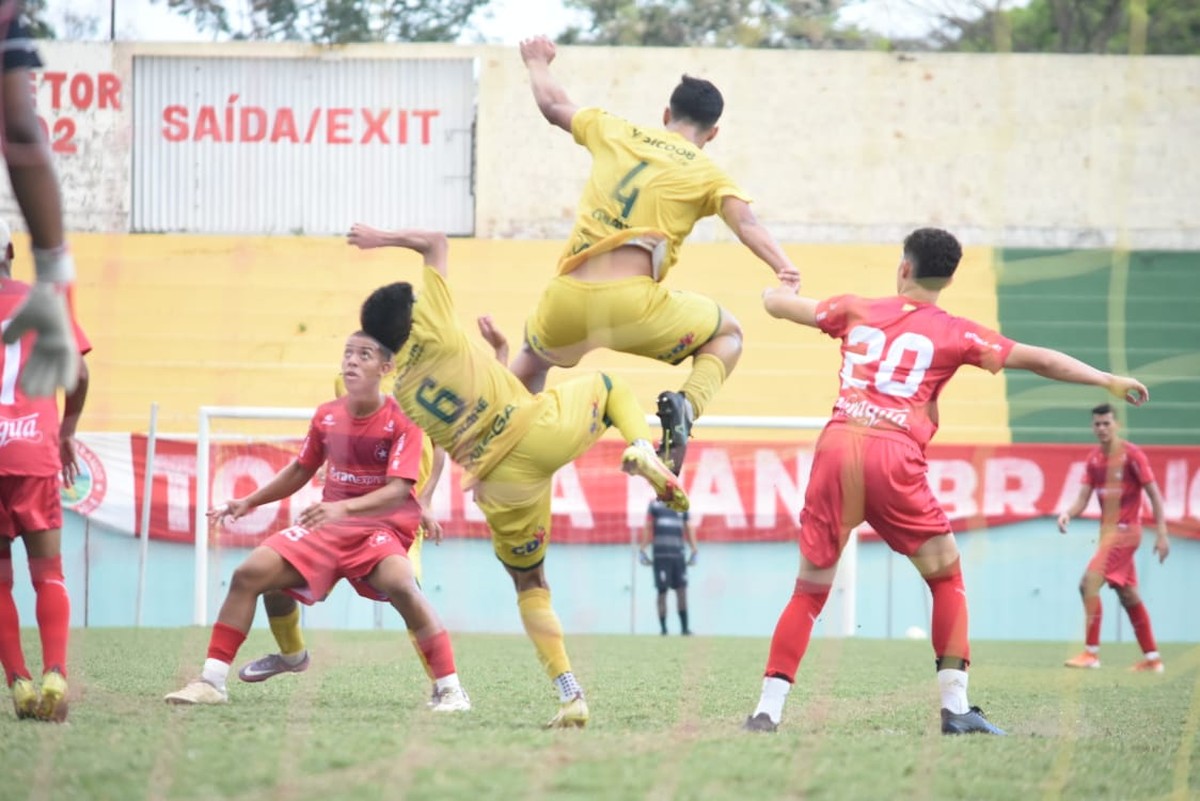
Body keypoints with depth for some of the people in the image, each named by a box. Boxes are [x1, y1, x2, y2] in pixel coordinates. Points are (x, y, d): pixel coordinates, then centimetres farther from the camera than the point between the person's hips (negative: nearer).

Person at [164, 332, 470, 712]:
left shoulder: (401, 421, -13)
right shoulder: (327, 416, 3)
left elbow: (398, 491, -24)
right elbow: (301, 470, 21)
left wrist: (343, 508, -38)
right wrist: (250, 501, 14)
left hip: (380, 527, -6)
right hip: (327, 526, 6)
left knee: (400, 583, -37)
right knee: (249, 574, -10)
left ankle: (449, 689, -30)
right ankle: (211, 681, -4)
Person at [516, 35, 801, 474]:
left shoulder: (614, 133, 15)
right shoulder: (706, 172, 7)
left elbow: (553, 106, 31)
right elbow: (747, 224, -11)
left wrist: (538, 63, 51)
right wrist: (784, 270, -24)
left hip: (566, 305, 3)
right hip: (632, 307, -3)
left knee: (533, 356, 37)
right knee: (727, 334, 22)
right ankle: (685, 405, -6)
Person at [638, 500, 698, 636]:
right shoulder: (655, 505, 3)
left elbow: (688, 529, 15)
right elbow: (647, 528, 2)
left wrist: (693, 550, 10)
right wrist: (643, 550, -3)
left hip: (678, 555, 3)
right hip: (661, 556, -3)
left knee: (682, 591, -1)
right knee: (662, 592, -2)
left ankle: (684, 627, 2)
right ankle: (663, 628, 5)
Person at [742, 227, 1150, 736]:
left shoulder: (857, 312, 18)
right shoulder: (954, 333, 11)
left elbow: (776, 303, 30)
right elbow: (1037, 360, 14)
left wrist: (778, 291, 54)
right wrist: (1109, 381, 24)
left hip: (836, 446, 2)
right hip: (894, 456, -2)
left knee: (809, 591, 10)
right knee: (947, 578, 13)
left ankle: (769, 708, 1)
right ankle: (955, 708, 4)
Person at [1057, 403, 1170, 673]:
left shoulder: (1132, 455, -11)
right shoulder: (1094, 459, 9)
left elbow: (1154, 494, -10)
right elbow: (1083, 498, 7)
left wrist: (1162, 534, -14)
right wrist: (1068, 514, -15)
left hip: (1125, 530, -8)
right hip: (1108, 530, 8)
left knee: (1089, 583, -18)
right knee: (1128, 595, 11)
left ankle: (1091, 653, -15)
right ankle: (1152, 658, 18)